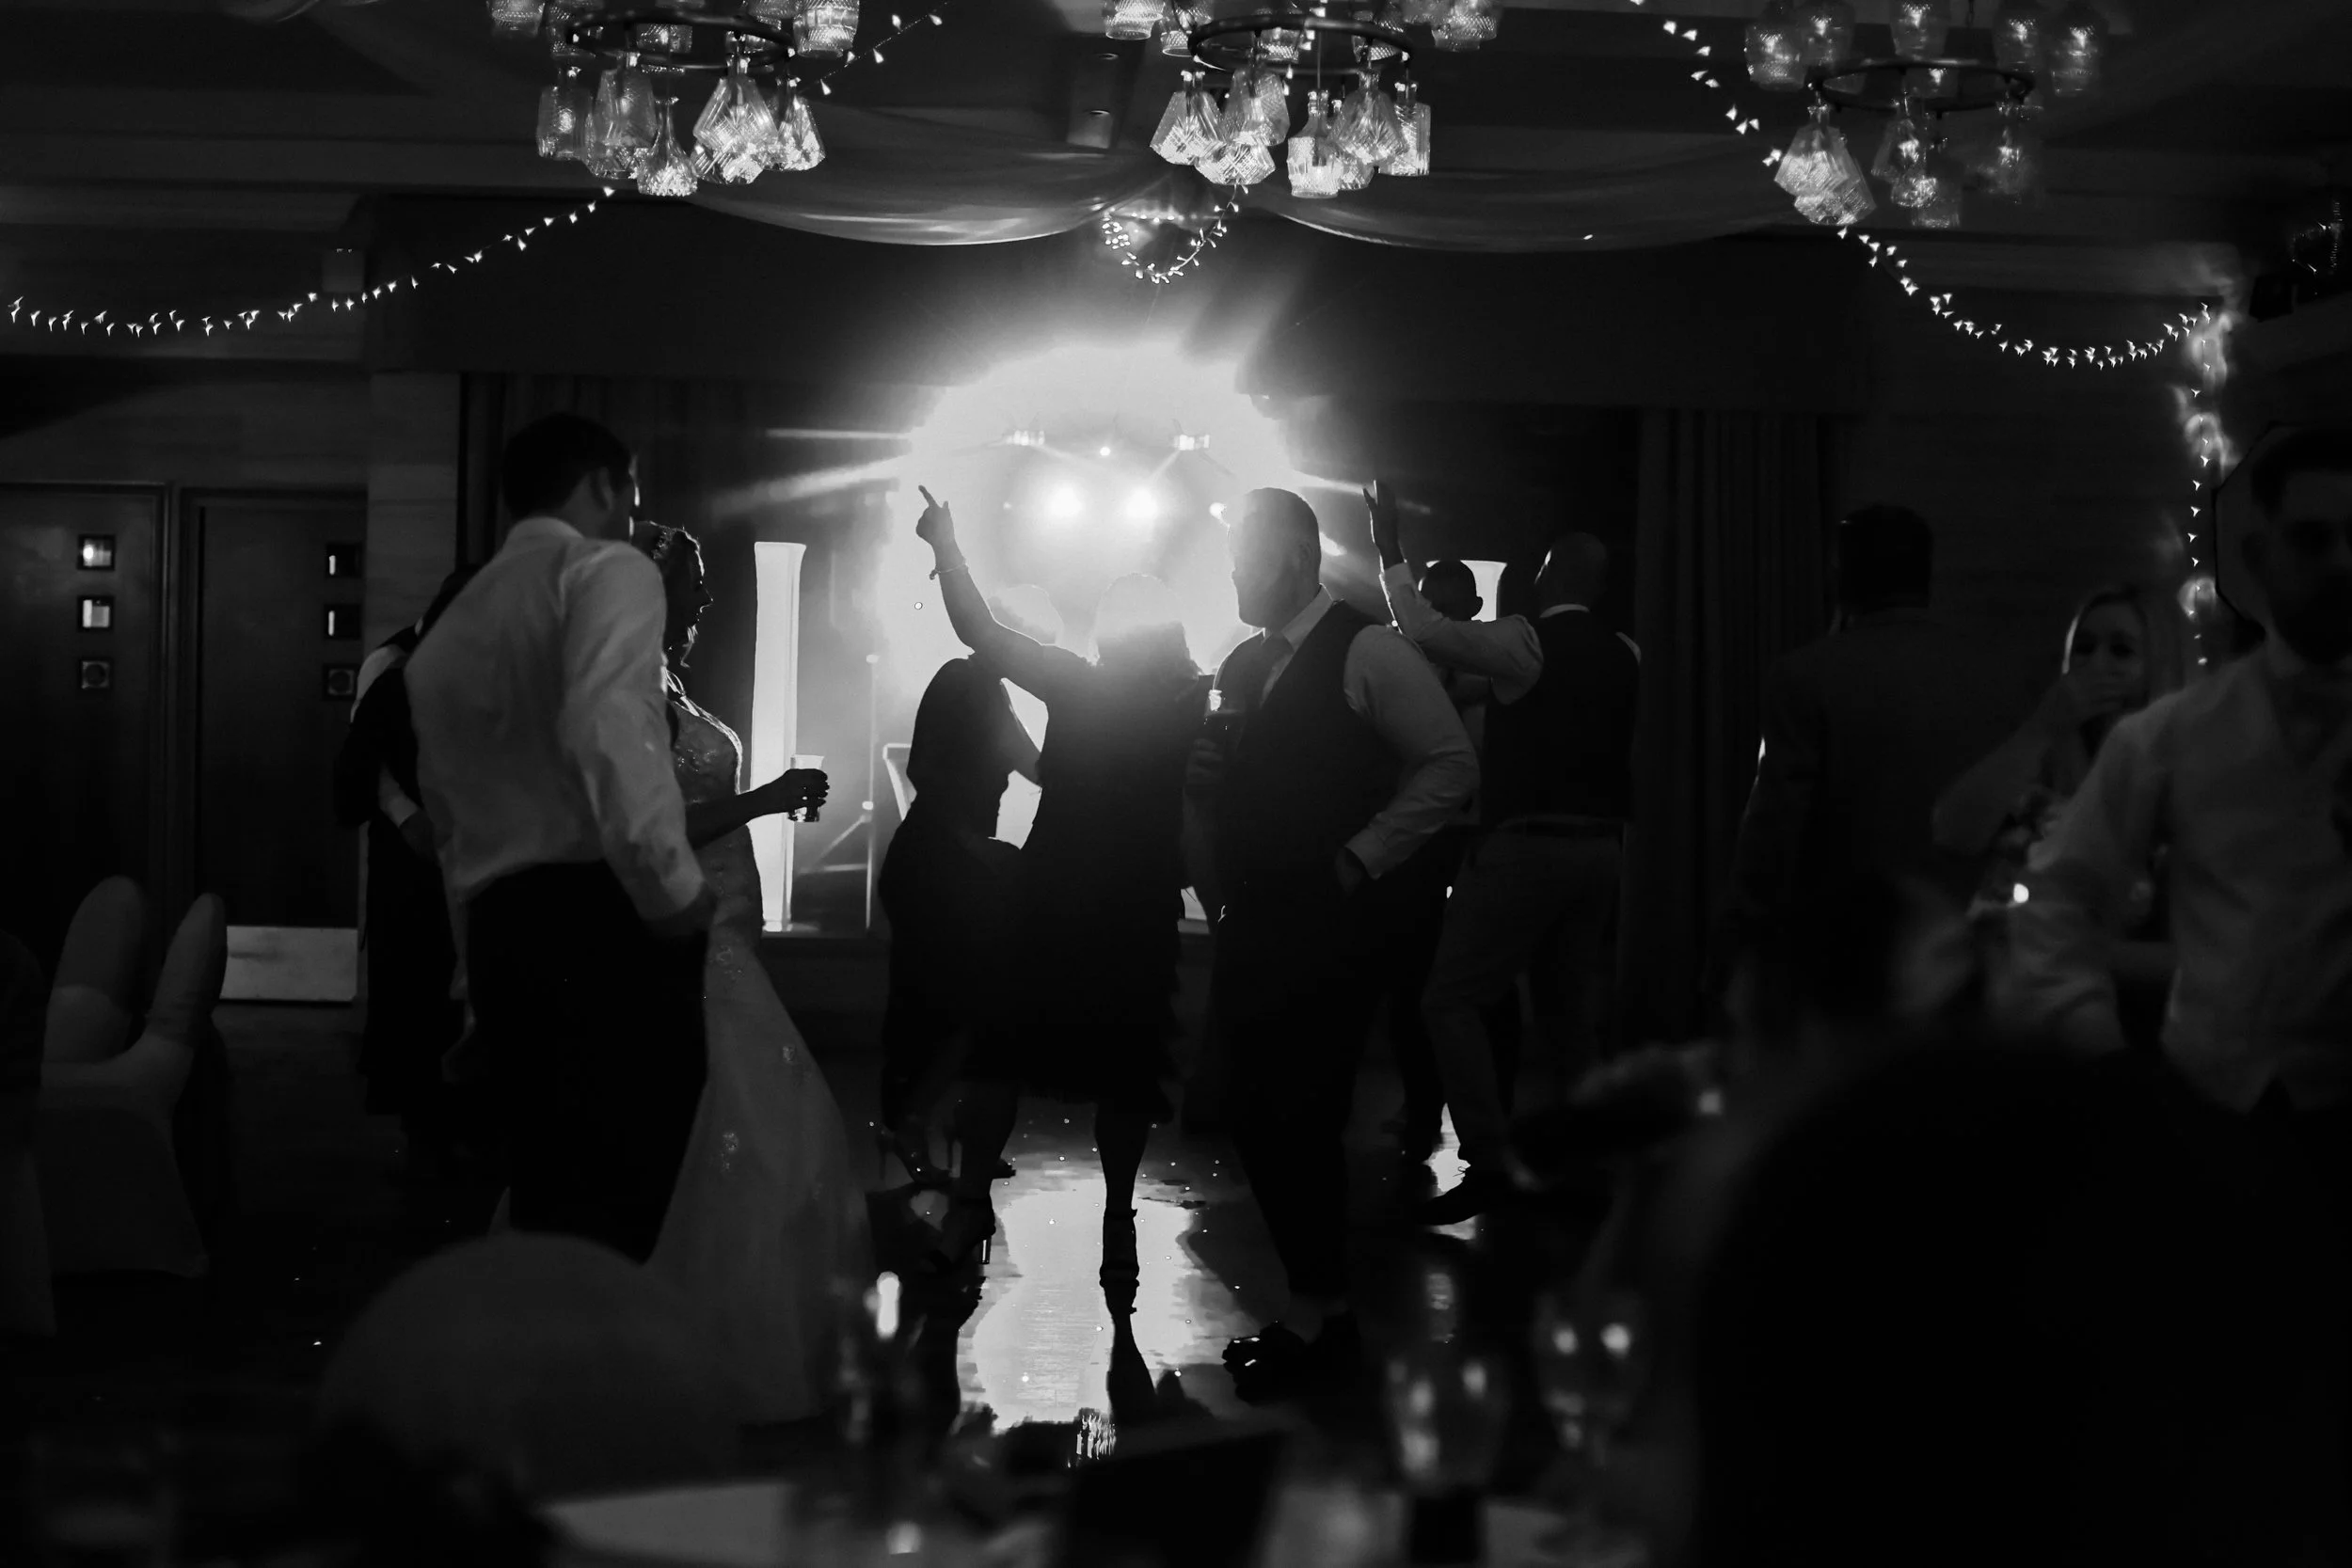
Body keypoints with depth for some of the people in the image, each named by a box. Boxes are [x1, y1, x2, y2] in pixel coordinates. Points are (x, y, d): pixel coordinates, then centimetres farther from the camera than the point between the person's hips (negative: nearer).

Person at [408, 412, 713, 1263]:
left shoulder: (454, 625, 24)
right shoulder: (607, 570, 0)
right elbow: (607, 730, -19)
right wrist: (674, 888, -15)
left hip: (497, 927, 8)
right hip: (605, 916, -8)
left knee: (552, 1190, 10)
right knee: (623, 1196, -11)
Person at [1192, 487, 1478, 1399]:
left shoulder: (1366, 654, -8)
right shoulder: (1243, 667, 15)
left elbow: (1450, 765, -11)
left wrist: (1359, 858, -13)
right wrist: (1202, 768, 3)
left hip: (1328, 924, -8)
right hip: (1250, 922, 8)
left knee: (1298, 1121, -7)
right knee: (1264, 1125, 9)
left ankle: (1320, 1321, 5)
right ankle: (1315, 1309, 21)